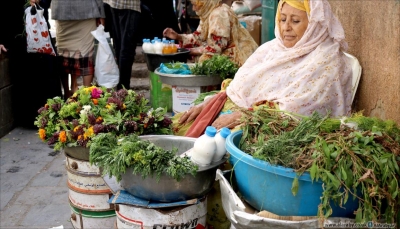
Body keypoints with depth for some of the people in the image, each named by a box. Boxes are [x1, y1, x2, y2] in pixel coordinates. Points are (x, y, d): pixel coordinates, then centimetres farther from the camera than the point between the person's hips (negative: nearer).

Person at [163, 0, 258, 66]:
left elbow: (216, 47, -25)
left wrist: (191, 51, -16)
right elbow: (199, 37, 10)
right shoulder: (208, 14, 7)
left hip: (238, 55, -9)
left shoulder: (219, 14, -22)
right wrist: (177, 36, -1)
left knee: (203, 60, -19)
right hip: (225, 52, 9)